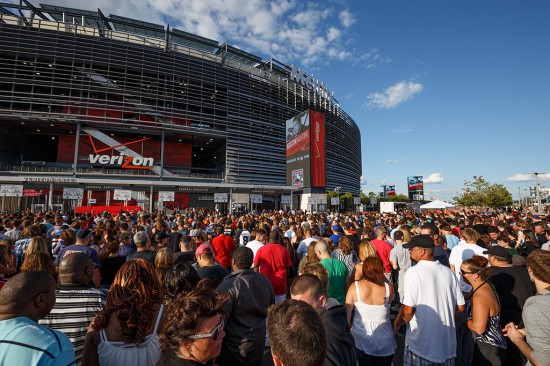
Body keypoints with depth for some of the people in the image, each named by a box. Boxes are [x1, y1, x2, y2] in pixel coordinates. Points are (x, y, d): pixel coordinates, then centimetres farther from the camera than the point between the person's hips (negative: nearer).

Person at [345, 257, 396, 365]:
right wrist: (381, 275, 0)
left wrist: (350, 329, 6)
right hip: (385, 343, 1)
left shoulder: (355, 287, -16)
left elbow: (347, 313, -10)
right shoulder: (388, 288, -15)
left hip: (362, 341, -1)